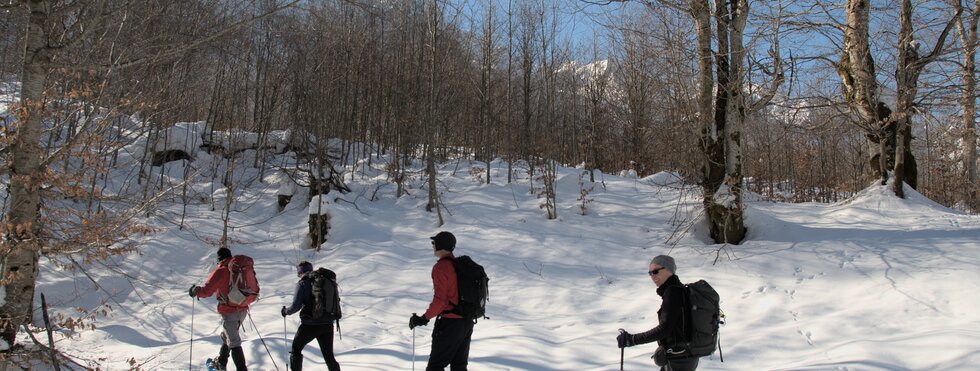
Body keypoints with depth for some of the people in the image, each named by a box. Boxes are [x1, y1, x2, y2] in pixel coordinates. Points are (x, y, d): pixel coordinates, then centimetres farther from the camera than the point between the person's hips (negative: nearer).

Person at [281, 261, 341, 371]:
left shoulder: (302, 283, -6)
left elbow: (296, 306, -9)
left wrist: (286, 311, 10)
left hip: (309, 324, -4)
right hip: (328, 324, 4)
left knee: (296, 349, 19)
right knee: (329, 356, 11)